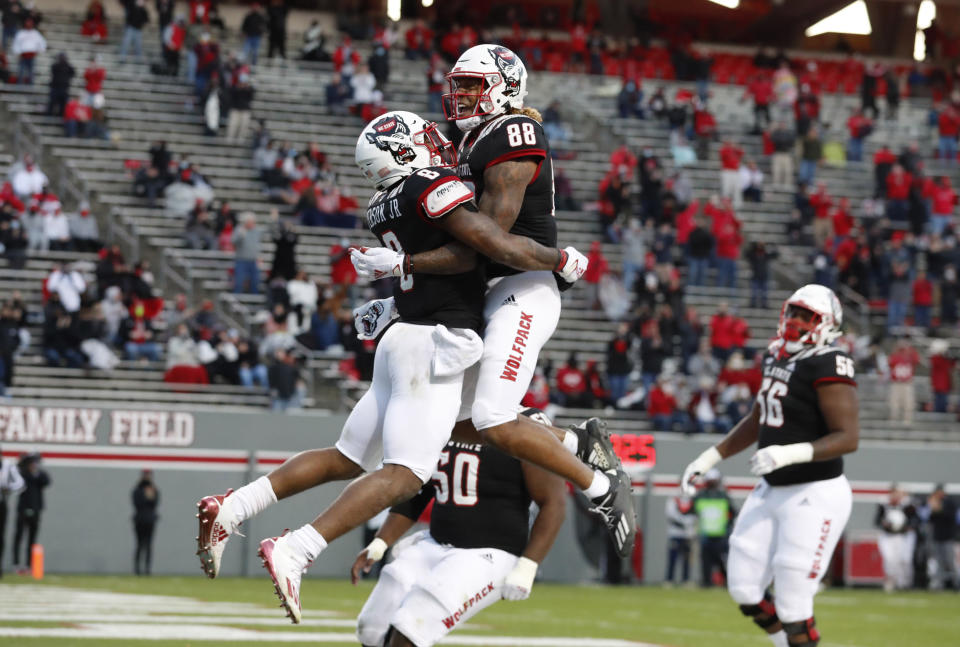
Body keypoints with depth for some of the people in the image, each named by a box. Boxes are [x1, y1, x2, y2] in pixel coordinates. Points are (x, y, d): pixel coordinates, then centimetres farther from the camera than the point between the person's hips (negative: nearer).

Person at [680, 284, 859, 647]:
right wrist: (710, 459, 19)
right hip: (771, 491, 9)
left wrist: (790, 454, -35)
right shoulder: (776, 359, 9)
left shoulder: (827, 366, -17)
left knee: (792, 606, -6)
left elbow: (848, 438, -24)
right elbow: (756, 423, 23)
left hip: (815, 495, -9)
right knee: (745, 591, 10)